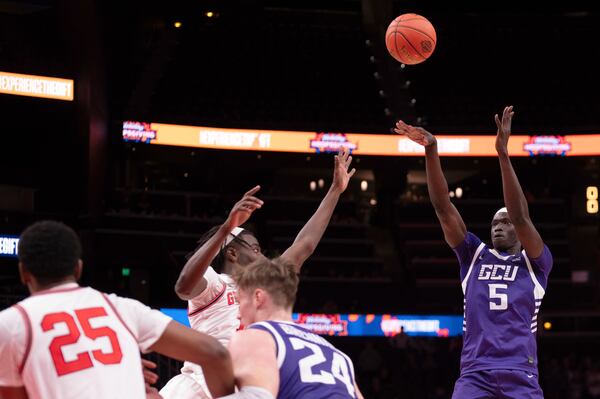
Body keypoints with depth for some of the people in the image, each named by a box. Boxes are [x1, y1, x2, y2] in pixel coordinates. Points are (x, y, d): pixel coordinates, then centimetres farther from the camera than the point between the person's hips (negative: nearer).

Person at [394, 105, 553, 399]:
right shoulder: (475, 256, 18)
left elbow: (520, 217, -7)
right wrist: (431, 151, -5)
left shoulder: (536, 263, 10)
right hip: (474, 373, 2)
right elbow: (443, 208, 8)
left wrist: (502, 153, -17)